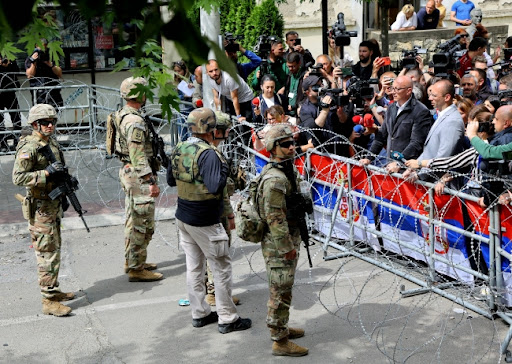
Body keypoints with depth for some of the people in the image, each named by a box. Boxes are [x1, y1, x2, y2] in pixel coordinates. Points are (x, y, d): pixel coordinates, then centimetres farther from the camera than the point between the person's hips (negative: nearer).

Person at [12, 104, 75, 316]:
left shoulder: (52, 143, 10)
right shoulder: (29, 148, -18)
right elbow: (18, 177, -25)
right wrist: (46, 173, -27)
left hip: (54, 205, 9)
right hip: (40, 207, -9)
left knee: (54, 249, 17)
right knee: (47, 253, -7)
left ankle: (53, 290, 29)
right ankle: (48, 301, -3)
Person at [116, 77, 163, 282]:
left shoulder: (122, 116, 11)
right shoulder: (135, 122, -21)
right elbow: (139, 156, -25)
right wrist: (151, 182, -24)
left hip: (128, 173, 11)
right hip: (139, 176, -11)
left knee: (133, 221, 19)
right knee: (142, 224, -5)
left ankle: (132, 261, 29)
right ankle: (136, 269, 1)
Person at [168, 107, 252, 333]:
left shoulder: (178, 150, 3)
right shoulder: (208, 154, -21)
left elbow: (170, 180, 14)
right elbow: (214, 186, -28)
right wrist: (224, 168, -13)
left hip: (183, 217, 8)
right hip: (204, 222, -8)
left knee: (194, 266, 16)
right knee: (221, 267, 3)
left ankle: (199, 314, 25)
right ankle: (227, 319, 10)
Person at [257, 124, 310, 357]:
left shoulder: (289, 169, 8)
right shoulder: (275, 179, -24)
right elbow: (275, 218, -25)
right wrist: (286, 248, -20)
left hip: (289, 239, 10)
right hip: (278, 243, -10)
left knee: (283, 288, 22)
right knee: (280, 291, -1)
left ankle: (281, 328, 37)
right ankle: (280, 341, 9)